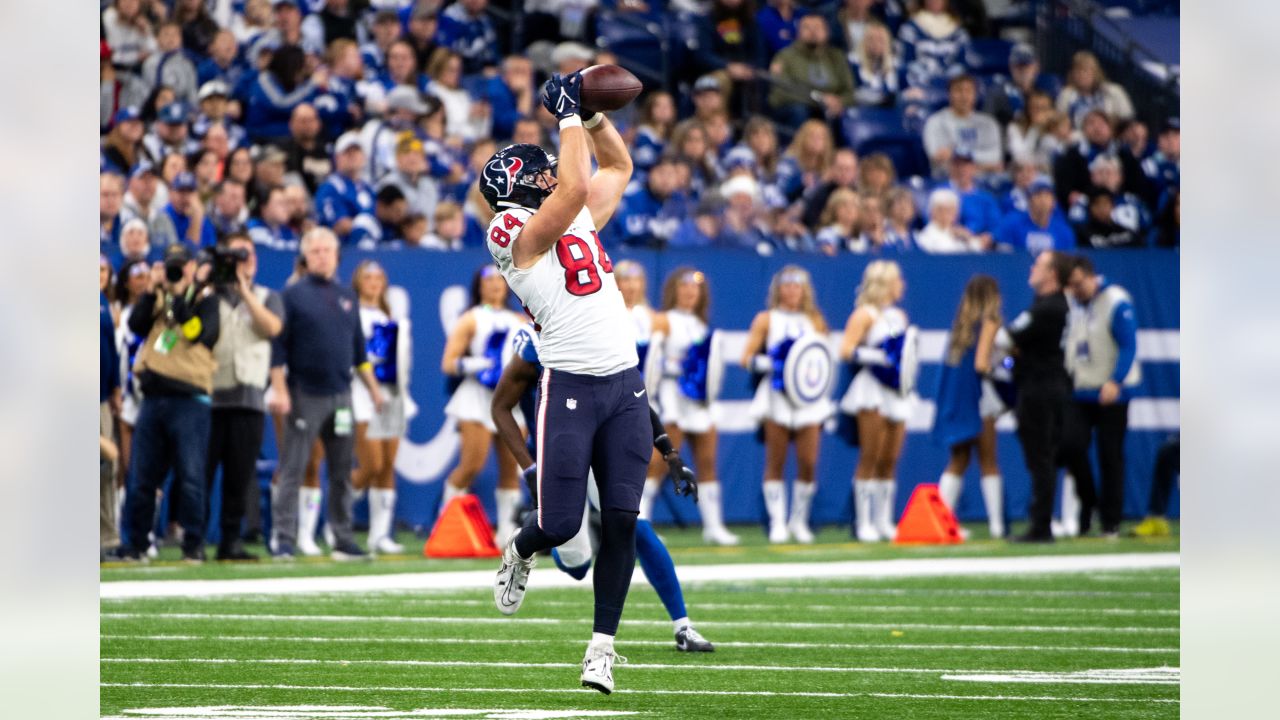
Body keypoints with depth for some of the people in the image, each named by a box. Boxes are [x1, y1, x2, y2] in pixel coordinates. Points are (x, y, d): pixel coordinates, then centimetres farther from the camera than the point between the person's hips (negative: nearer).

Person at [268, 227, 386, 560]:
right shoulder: (294, 295, -1)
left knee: (342, 471, 7)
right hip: (304, 396, -5)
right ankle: (283, 539, -4)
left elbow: (358, 350, 20)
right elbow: (278, 347, -5)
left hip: (340, 395, 5)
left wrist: (373, 388, 16)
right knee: (292, 470, -5)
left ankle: (343, 540, 13)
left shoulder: (346, 298, 14)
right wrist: (279, 391, -13)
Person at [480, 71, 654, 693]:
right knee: (560, 524, -3)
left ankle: (602, 646, 4)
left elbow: (618, 166, 29)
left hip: (625, 387, 6)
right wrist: (569, 113, -12)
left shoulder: (581, 220, 17)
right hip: (569, 388, -6)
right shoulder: (516, 231, -7)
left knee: (621, 520, -2)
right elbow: (575, 187, -22)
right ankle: (519, 552, 33)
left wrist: (593, 110, 15)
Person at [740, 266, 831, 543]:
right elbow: (747, 358, -1)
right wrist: (772, 363, -17)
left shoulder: (814, 321, 13)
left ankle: (799, 521, 10)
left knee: (808, 463, -4)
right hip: (776, 396, -2)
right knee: (775, 463, -2)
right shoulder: (766, 320, 5)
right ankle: (777, 523, 3)